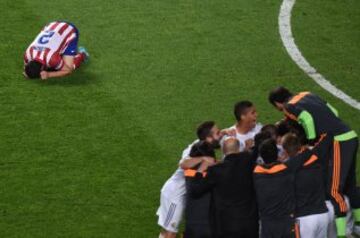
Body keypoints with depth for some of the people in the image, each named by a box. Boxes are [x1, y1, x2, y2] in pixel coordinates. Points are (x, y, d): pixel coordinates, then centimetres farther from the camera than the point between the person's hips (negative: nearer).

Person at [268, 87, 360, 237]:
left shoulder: (289, 107, -2)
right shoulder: (307, 95, 19)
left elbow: (308, 120, -18)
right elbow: (333, 112, 18)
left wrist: (311, 143, -6)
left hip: (339, 142, -8)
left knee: (334, 190, -6)